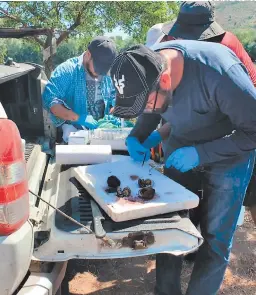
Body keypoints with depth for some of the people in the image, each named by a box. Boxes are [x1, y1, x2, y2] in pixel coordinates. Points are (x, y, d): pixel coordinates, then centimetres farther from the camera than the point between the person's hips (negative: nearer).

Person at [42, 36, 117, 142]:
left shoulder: (108, 74, 6)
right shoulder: (67, 70, -8)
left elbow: (115, 98, 15)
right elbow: (50, 100, -16)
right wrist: (78, 118, -27)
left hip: (103, 127, 4)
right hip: (74, 127, -4)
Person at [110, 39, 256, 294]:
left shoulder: (219, 74, -36)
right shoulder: (146, 65, -19)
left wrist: (201, 153, -31)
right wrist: (137, 137, -16)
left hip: (229, 152, -4)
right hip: (181, 143, 5)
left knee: (215, 236, -1)